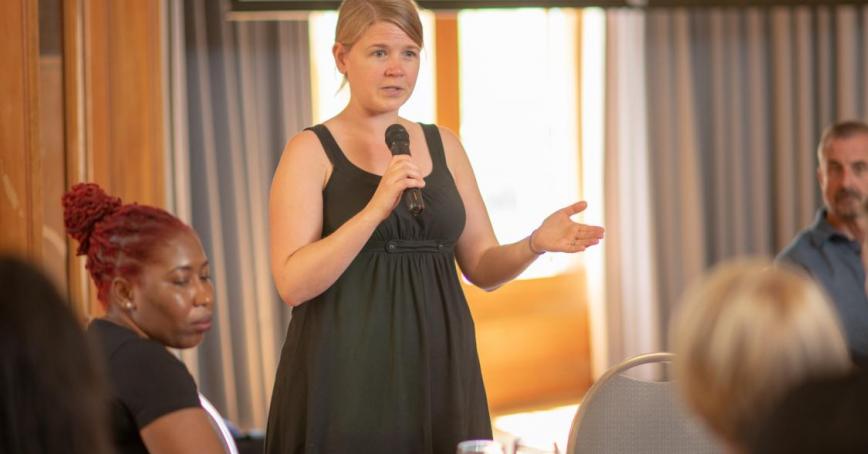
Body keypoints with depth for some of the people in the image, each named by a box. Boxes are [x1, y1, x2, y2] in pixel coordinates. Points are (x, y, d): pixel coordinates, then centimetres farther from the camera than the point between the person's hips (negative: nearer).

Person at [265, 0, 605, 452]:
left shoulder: (443, 146, 10)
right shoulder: (311, 151, -4)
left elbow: (483, 267, 11)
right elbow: (293, 284, -14)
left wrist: (535, 243, -9)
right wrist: (375, 210, -23)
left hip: (437, 375, 4)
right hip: (348, 380, -4)